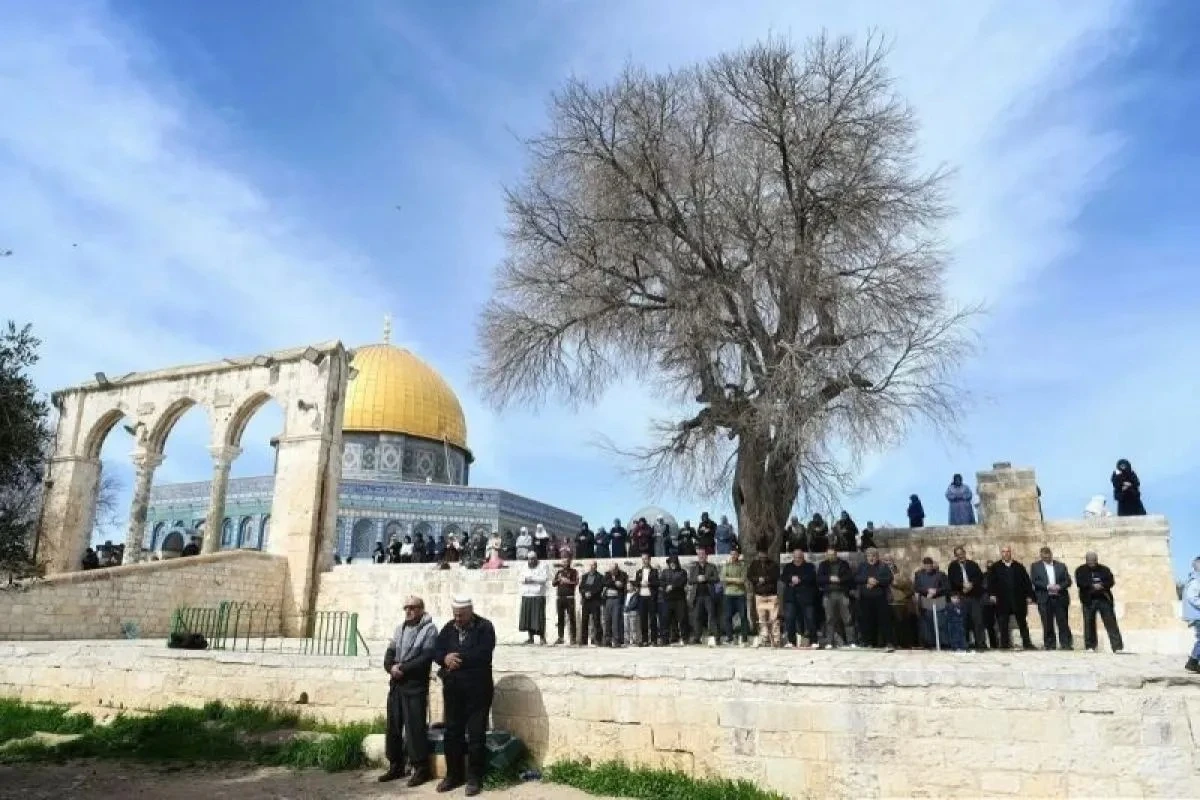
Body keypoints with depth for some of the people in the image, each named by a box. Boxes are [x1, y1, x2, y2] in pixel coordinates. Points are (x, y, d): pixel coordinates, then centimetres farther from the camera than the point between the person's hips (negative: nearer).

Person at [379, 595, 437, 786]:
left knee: (415, 727, -6)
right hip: (395, 684, 7)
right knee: (393, 725, 12)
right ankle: (396, 766, 23)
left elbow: (426, 657, -15)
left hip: (415, 685, -7)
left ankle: (421, 768, 3)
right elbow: (389, 652, 9)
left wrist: (403, 668, -17)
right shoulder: (400, 628, 14)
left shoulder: (429, 629, -6)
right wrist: (391, 667, -11)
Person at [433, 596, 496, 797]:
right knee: (452, 732, 10)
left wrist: (458, 658, -15)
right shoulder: (448, 628, 11)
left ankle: (474, 778, 9)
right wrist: (445, 658, -16)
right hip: (452, 688, 5)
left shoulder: (485, 627, -6)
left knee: (476, 733, 0)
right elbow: (436, 651, 6)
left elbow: (483, 653, -18)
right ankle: (454, 774, 23)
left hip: (477, 688, -5)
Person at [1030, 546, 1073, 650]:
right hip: (1045, 600, -1)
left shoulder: (1061, 566, 13)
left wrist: (1059, 586, -13)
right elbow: (1034, 581, -3)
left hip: (1060, 598, 1)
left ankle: (1066, 645, 5)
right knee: (1048, 625, 1)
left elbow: (1068, 581, 6)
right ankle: (1049, 646, 7)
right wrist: (1047, 586, -15)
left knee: (1063, 623, -1)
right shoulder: (1035, 567, 8)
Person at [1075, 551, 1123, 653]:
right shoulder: (1080, 570, 6)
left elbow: (1111, 581, -2)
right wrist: (1092, 586, -21)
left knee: (1111, 623, -3)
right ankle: (1090, 647, 8)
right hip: (1088, 600, -1)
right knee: (1089, 624, 1)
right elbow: (1080, 583, -8)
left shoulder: (1104, 569, 11)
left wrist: (1101, 585, -20)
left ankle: (1117, 647, -3)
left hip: (1104, 599, 1)